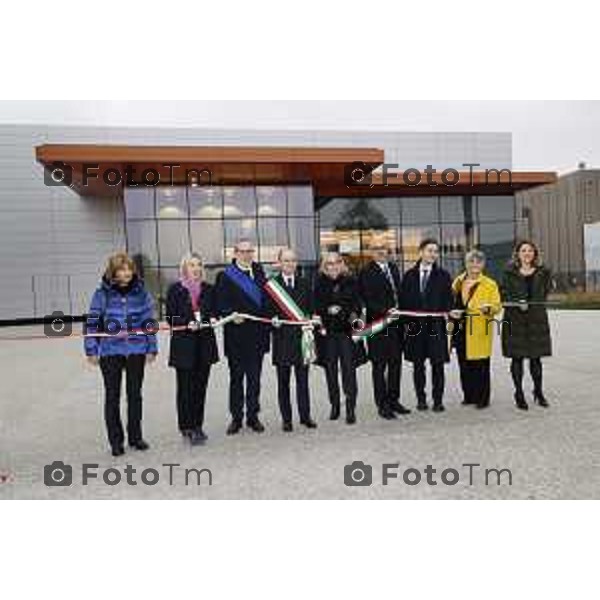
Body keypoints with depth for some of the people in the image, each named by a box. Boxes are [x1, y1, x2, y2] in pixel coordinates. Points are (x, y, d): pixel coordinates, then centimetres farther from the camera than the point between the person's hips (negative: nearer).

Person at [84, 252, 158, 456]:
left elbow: (149, 321, 2)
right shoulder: (102, 293, -5)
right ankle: (116, 440, 22)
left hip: (136, 350, 2)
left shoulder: (141, 292, -1)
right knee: (112, 396, 9)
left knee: (135, 394, 13)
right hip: (110, 351, -1)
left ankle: (135, 436, 29)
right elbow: (92, 322, -2)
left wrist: (151, 348, 1)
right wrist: (91, 350, -4)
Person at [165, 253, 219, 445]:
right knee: (186, 387, 0)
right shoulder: (175, 289, -1)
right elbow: (170, 317, -4)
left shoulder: (208, 289, 10)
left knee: (200, 386, 8)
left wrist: (213, 318, -7)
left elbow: (214, 310, 15)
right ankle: (187, 427, 10)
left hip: (205, 343, 4)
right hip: (183, 344, -3)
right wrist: (187, 324, -19)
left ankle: (197, 425, 21)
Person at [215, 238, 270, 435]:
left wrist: (271, 316, 4)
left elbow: (266, 298, 16)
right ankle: (236, 418, 19)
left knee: (254, 378, 10)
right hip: (236, 336, -3)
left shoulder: (259, 271, 12)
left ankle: (253, 416, 21)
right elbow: (221, 305, -6)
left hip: (257, 335, 4)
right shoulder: (225, 276, -2)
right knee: (236, 378, 7)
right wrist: (231, 314, -24)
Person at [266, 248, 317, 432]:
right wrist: (273, 319, -18)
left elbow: (311, 308, 12)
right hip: (282, 338, -2)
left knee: (302, 379, 8)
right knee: (283, 381, 6)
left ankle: (305, 415, 19)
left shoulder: (305, 283, 11)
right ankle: (286, 419, 17)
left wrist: (310, 319, -6)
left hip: (302, 336, 2)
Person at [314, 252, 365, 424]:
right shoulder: (320, 283, 5)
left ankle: (351, 408, 1)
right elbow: (316, 306, 2)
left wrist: (354, 314, -10)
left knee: (348, 368, -4)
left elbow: (357, 303, 9)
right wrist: (327, 310, -16)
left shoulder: (350, 282, 6)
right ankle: (334, 405, 22)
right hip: (327, 332, 1)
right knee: (331, 368, 8)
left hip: (347, 330, -1)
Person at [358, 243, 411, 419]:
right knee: (379, 365, 2)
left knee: (395, 363, 12)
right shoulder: (367, 272, -8)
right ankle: (382, 405, 11)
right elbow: (368, 299, -13)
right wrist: (385, 311, -24)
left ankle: (393, 400, 25)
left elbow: (399, 292, 17)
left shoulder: (393, 268, 13)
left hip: (395, 322, 7)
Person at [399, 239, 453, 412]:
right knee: (418, 364, 7)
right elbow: (403, 300, 7)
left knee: (437, 364, 2)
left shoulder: (443, 276, 6)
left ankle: (438, 400, 12)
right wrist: (405, 321, 0)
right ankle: (421, 399, 18)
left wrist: (446, 313, -11)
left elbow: (448, 300, 5)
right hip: (415, 325, 1)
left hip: (436, 325, -1)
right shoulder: (410, 275, 8)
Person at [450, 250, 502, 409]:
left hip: (480, 330, -4)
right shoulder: (457, 282, 14)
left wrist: (488, 308, -23)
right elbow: (451, 302, 19)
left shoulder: (490, 284, 3)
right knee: (464, 364, 8)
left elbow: (497, 306, -2)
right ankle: (468, 396, 20)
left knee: (480, 365, -2)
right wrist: (452, 312, -2)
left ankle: (482, 398, 9)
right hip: (461, 329, 4)